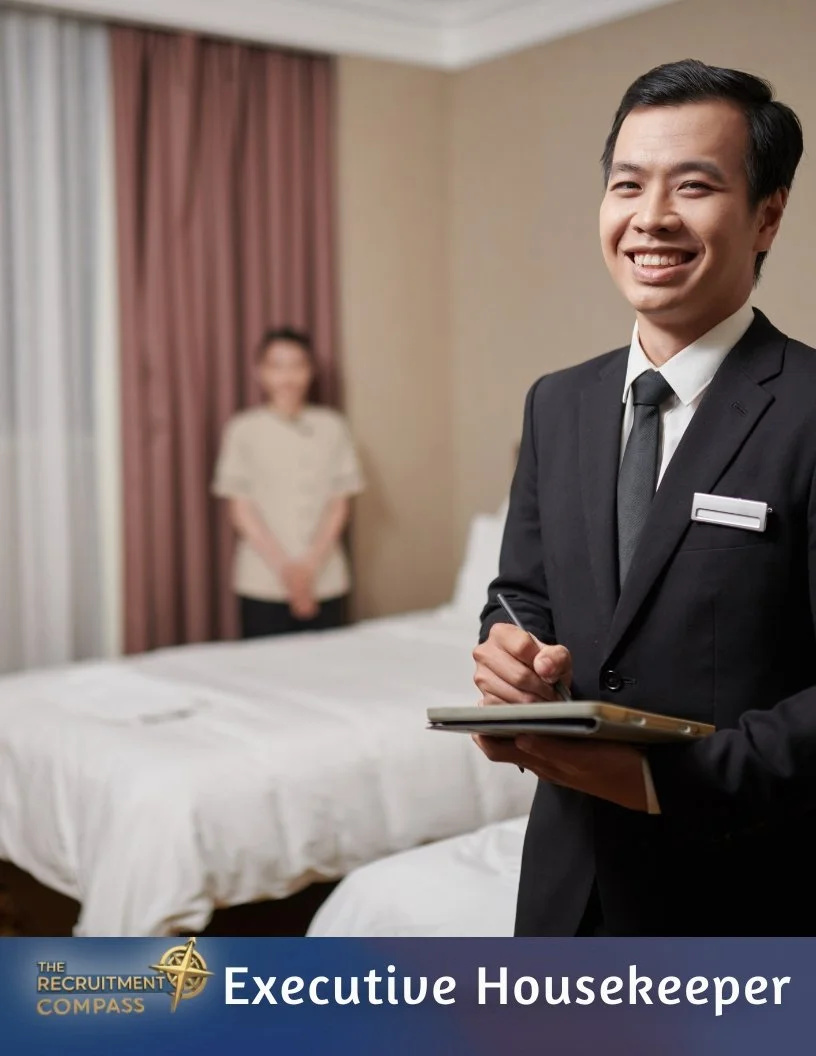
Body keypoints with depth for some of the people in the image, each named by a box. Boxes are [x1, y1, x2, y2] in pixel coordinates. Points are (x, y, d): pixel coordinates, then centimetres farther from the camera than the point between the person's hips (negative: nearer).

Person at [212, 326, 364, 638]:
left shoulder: (332, 427, 5)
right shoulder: (243, 429, 2)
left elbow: (340, 503, 4)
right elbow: (240, 509, 0)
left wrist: (311, 564, -8)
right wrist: (284, 566, -9)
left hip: (325, 580, 1)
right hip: (263, 585, -1)